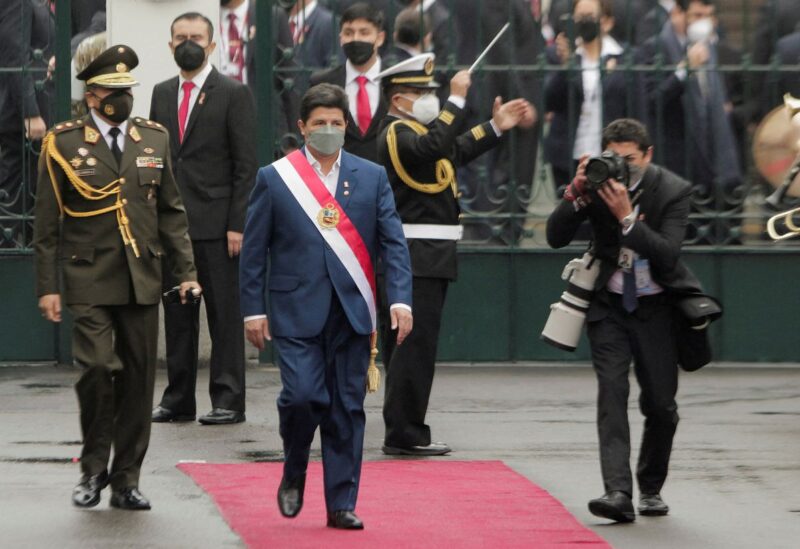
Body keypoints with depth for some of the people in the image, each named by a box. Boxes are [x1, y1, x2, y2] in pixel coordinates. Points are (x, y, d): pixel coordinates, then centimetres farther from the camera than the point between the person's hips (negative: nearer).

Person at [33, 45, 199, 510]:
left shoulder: (154, 139, 10)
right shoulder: (63, 144, 0)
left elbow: (172, 212, 14)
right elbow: (47, 222, 1)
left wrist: (186, 271, 6)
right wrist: (48, 287, -3)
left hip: (142, 280, 4)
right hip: (89, 281, -4)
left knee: (138, 378, 4)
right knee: (97, 369, -15)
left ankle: (127, 480, 13)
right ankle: (94, 468, 5)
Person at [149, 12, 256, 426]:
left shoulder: (233, 95, -2)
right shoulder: (162, 94, 15)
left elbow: (246, 166, -5)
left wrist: (237, 225, -12)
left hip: (215, 224, -5)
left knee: (225, 313, -2)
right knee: (177, 313, 8)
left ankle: (228, 400, 1)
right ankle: (178, 399, 13)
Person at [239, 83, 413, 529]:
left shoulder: (371, 177, 8)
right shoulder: (275, 178, 4)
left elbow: (393, 242, 4)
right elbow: (254, 249, 5)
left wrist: (401, 299, -8)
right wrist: (253, 309, -1)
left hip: (352, 312, 2)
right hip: (297, 311, -2)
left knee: (347, 408, 3)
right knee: (303, 396, -14)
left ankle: (341, 504, 10)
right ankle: (294, 474, 14)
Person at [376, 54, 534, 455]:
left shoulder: (412, 130, 19)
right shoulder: (396, 133, -13)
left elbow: (457, 151, 31)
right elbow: (434, 146, -33)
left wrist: (495, 127, 24)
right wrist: (457, 99, -30)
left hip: (427, 256, 11)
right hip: (416, 256, -11)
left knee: (412, 344, 13)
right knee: (414, 343, -9)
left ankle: (404, 432, 18)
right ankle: (403, 433, -8)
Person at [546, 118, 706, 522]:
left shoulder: (673, 191, -12)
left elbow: (668, 254, -22)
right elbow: (555, 237, -11)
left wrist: (627, 217, -33)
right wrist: (576, 194, -27)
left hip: (656, 306, 0)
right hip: (609, 305, 0)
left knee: (661, 404, 3)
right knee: (611, 394, -15)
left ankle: (651, 488, 25)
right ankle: (618, 493, -24)